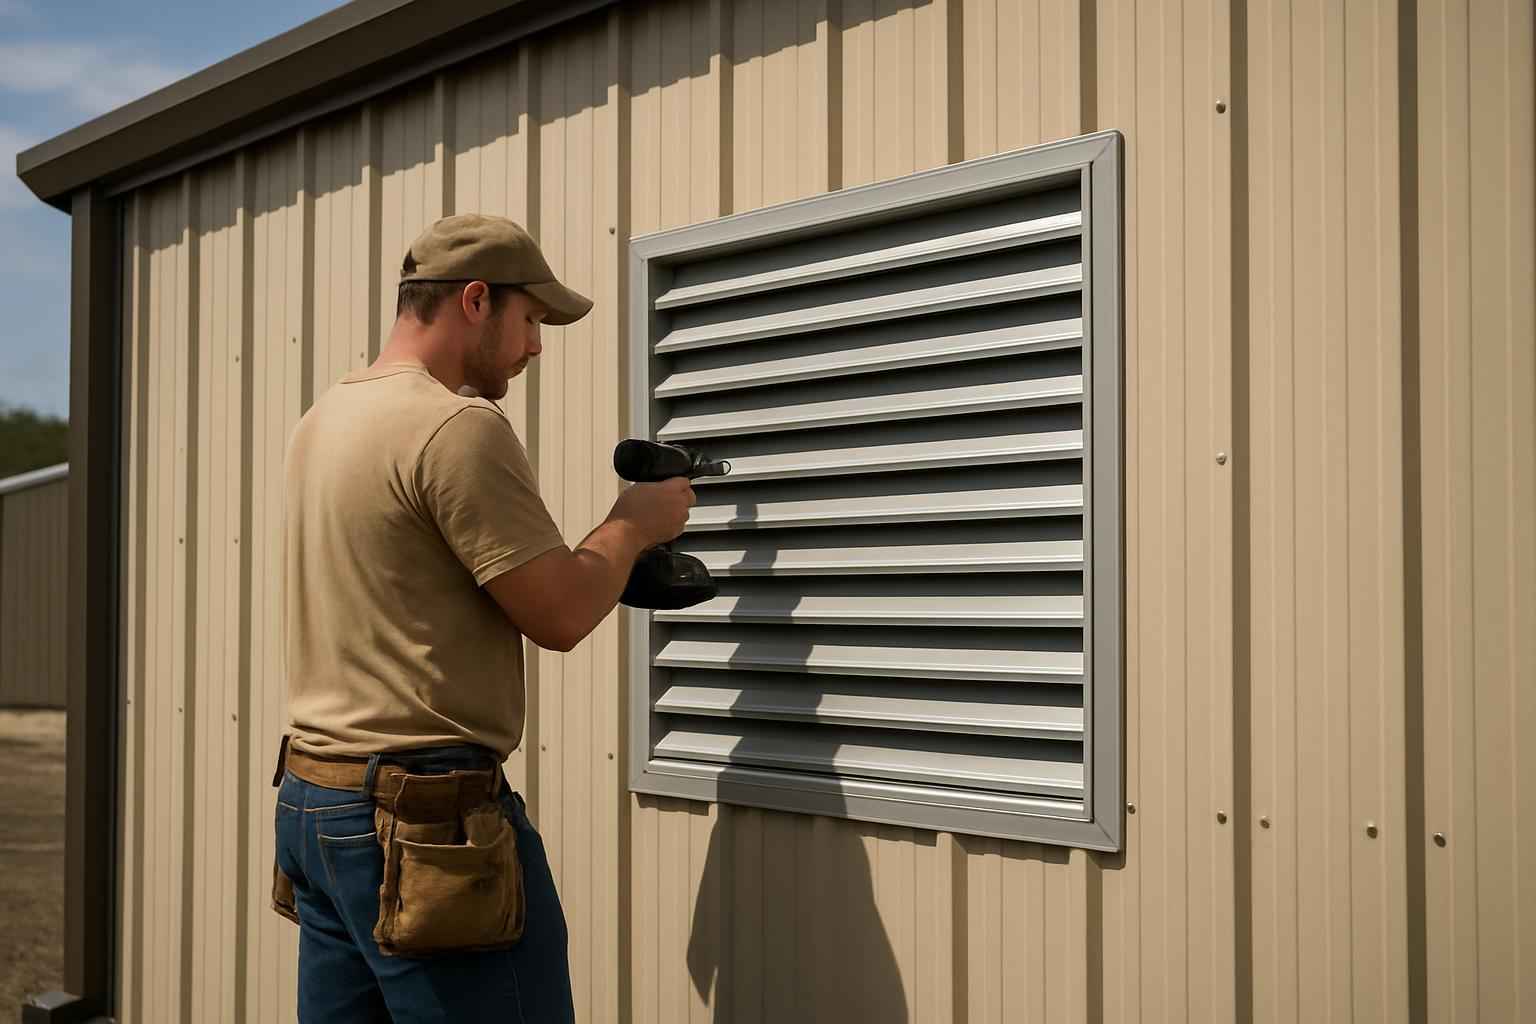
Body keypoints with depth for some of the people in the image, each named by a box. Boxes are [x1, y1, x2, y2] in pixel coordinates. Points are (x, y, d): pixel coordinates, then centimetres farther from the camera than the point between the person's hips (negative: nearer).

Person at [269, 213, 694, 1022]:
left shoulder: (323, 418, 12)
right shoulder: (458, 427, -15)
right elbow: (560, 616, -14)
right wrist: (635, 525, 4)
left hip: (312, 799, 9)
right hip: (422, 820, -9)